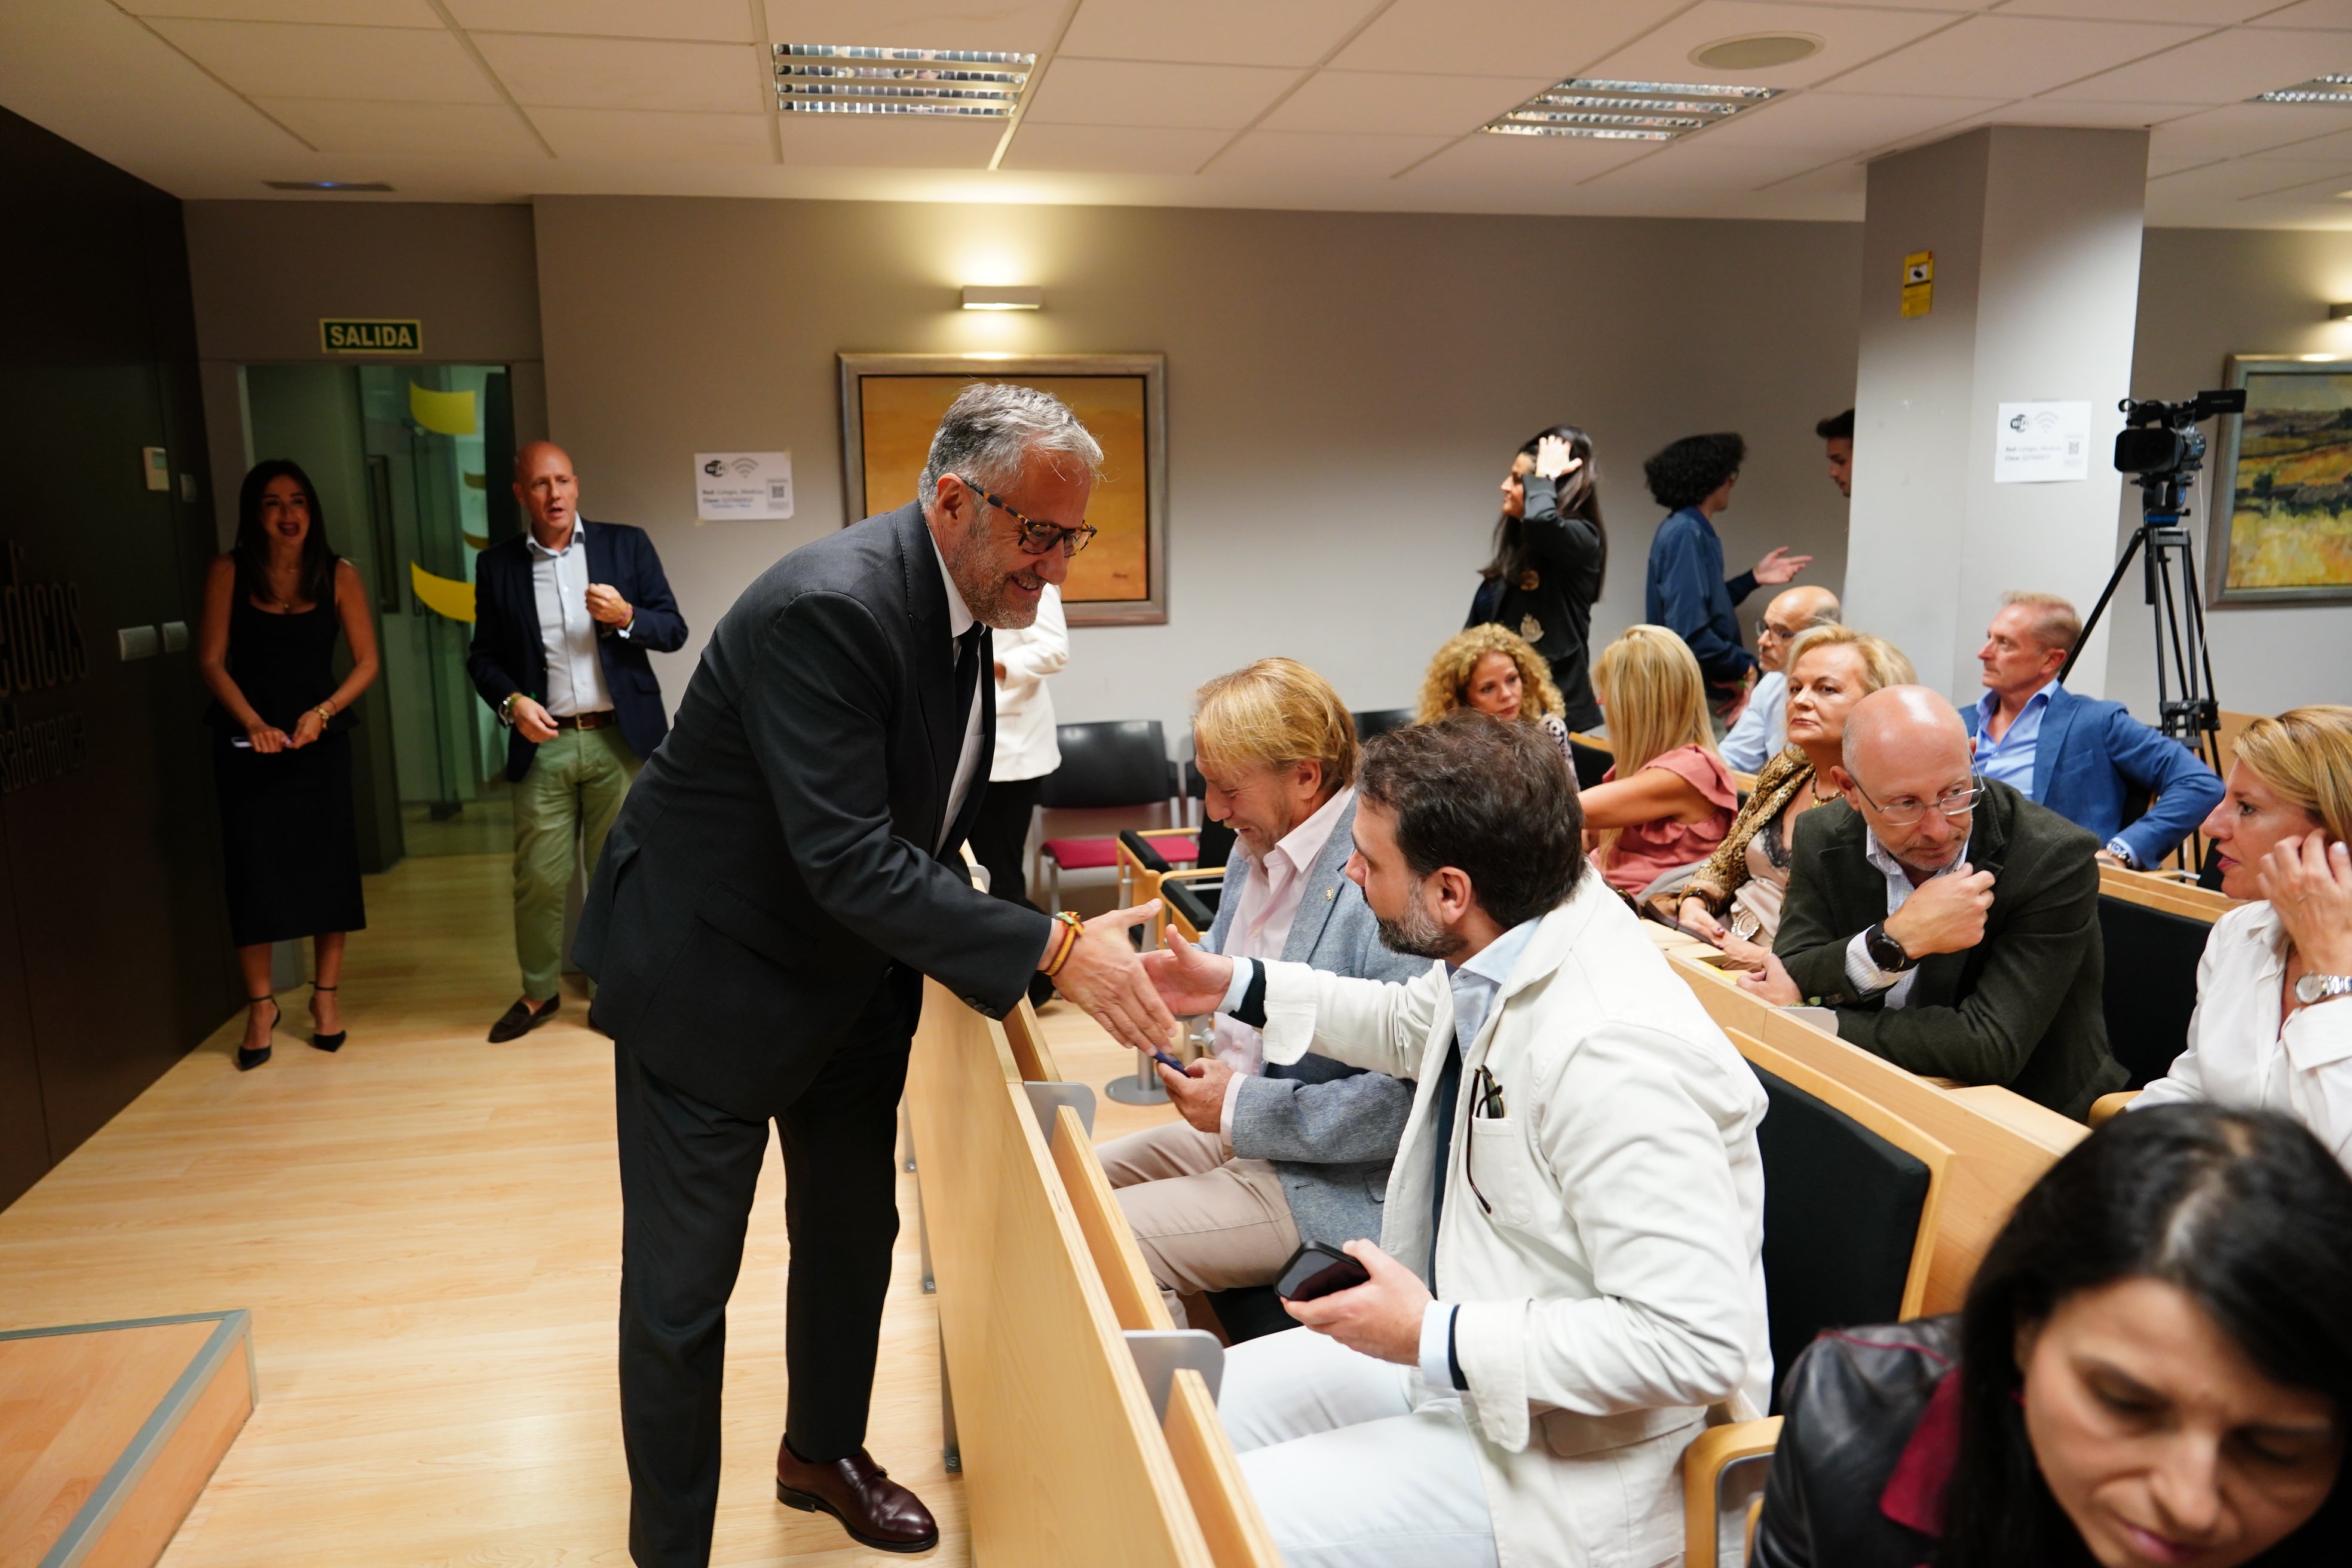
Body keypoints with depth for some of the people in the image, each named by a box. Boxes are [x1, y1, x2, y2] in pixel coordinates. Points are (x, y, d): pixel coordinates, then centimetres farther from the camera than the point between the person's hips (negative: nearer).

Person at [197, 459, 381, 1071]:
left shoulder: (338, 575, -1)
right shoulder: (229, 572, -2)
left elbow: (366, 662, -1)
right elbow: (212, 659, -5)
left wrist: (321, 713, -15)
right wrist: (254, 724, -17)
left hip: (320, 740, 1)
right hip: (247, 742, -1)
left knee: (327, 865, 3)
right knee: (253, 868, 0)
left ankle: (325, 996, 17)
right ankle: (261, 1004, 13)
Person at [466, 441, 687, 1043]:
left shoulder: (626, 544, 4)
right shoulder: (497, 564, 7)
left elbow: (674, 631, 3)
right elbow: (483, 656, 10)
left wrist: (626, 617, -16)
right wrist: (511, 700, -8)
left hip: (619, 739, -1)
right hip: (543, 744, 1)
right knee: (539, 877, 4)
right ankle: (539, 992, 22)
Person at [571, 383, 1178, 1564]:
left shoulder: (960, 601, -3)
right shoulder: (828, 607, -31)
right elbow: (849, 860, -36)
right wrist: (1049, 949, -38)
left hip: (850, 973, 8)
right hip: (709, 977, -8)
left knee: (853, 1235, 21)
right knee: (682, 1288, 5)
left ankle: (823, 1452, 45)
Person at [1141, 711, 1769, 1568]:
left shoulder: (1617, 1052, -32)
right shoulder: (1504, 953, -5)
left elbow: (1694, 1338, -30)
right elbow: (1410, 1028, 20)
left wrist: (1434, 1339, -25)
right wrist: (1237, 986, 17)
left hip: (1555, 1444, -9)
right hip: (1454, 1341, 9)